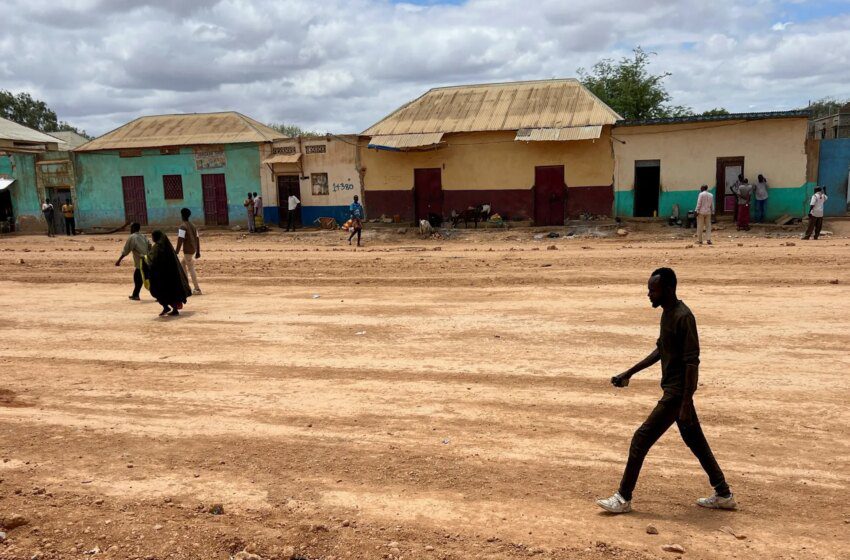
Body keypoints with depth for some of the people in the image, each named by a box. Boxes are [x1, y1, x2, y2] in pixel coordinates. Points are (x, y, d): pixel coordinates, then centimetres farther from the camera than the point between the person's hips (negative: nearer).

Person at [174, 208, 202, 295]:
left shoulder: (183, 226, -11)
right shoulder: (193, 225, 14)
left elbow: (180, 240, -17)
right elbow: (197, 239, 15)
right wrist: (198, 252, 18)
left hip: (187, 250, -9)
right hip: (193, 249, 9)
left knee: (190, 269, -6)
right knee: (183, 264, 24)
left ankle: (197, 289, -9)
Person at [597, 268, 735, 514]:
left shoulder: (683, 318, -21)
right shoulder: (667, 313, 9)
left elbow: (692, 362, -23)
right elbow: (660, 351, 20)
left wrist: (686, 404, -24)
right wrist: (629, 373, 19)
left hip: (678, 392, -10)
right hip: (673, 389, 10)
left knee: (642, 439, -7)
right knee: (695, 441, 18)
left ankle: (623, 499, 3)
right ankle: (723, 495, 30)